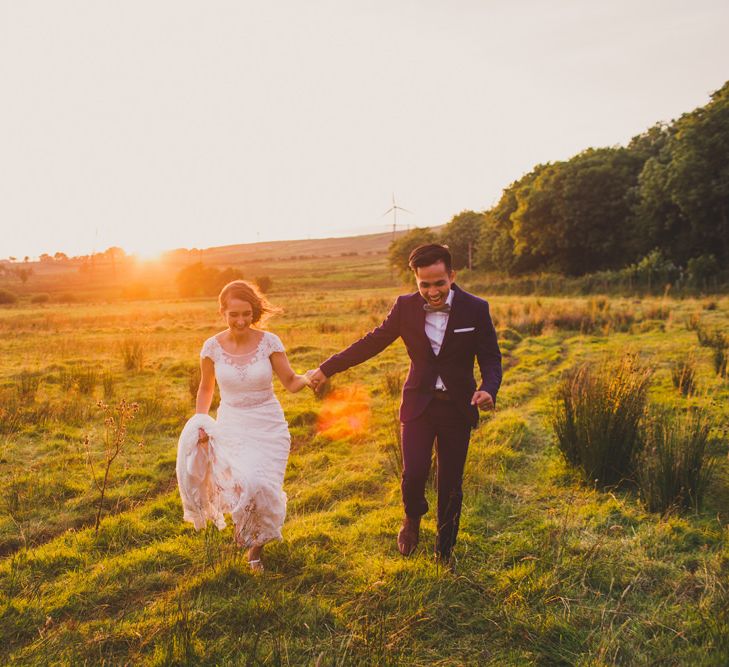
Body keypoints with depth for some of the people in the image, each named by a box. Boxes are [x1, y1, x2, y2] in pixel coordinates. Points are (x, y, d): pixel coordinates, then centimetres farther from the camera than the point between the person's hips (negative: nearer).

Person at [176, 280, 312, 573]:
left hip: (268, 427, 0)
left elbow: (291, 383, -5)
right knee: (239, 483, -21)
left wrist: (308, 378, -26)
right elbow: (205, 388, 11)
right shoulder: (212, 346, -4)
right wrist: (199, 423, -2)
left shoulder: (269, 342, -8)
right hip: (230, 426, 1)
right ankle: (240, 518, 19)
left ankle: (257, 546, 23)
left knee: (261, 487, -11)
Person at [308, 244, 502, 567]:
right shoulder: (406, 307, -5)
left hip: (458, 407, 0)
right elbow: (372, 342, 2)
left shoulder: (475, 309, -9)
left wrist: (488, 389, -26)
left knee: (451, 484, 8)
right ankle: (413, 518, 28)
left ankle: (445, 550, 32)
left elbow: (491, 358, -4)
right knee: (413, 476, -9)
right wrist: (327, 368, 3)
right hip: (419, 404, 1)